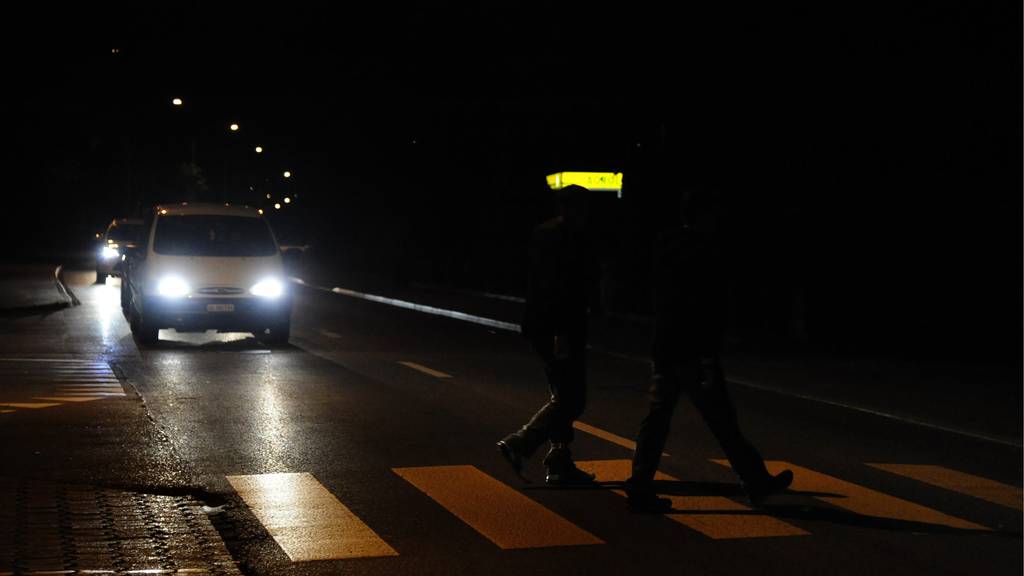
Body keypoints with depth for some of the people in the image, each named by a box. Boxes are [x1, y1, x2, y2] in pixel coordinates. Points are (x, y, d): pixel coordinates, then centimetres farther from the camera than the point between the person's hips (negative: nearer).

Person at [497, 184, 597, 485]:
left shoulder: (543, 232, 15)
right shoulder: (567, 237, -15)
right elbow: (560, 288, -22)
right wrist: (562, 333, -24)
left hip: (540, 325, 10)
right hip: (561, 328, -10)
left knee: (563, 396, 15)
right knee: (570, 400, -6)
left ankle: (560, 464, 17)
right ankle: (519, 443, -10)